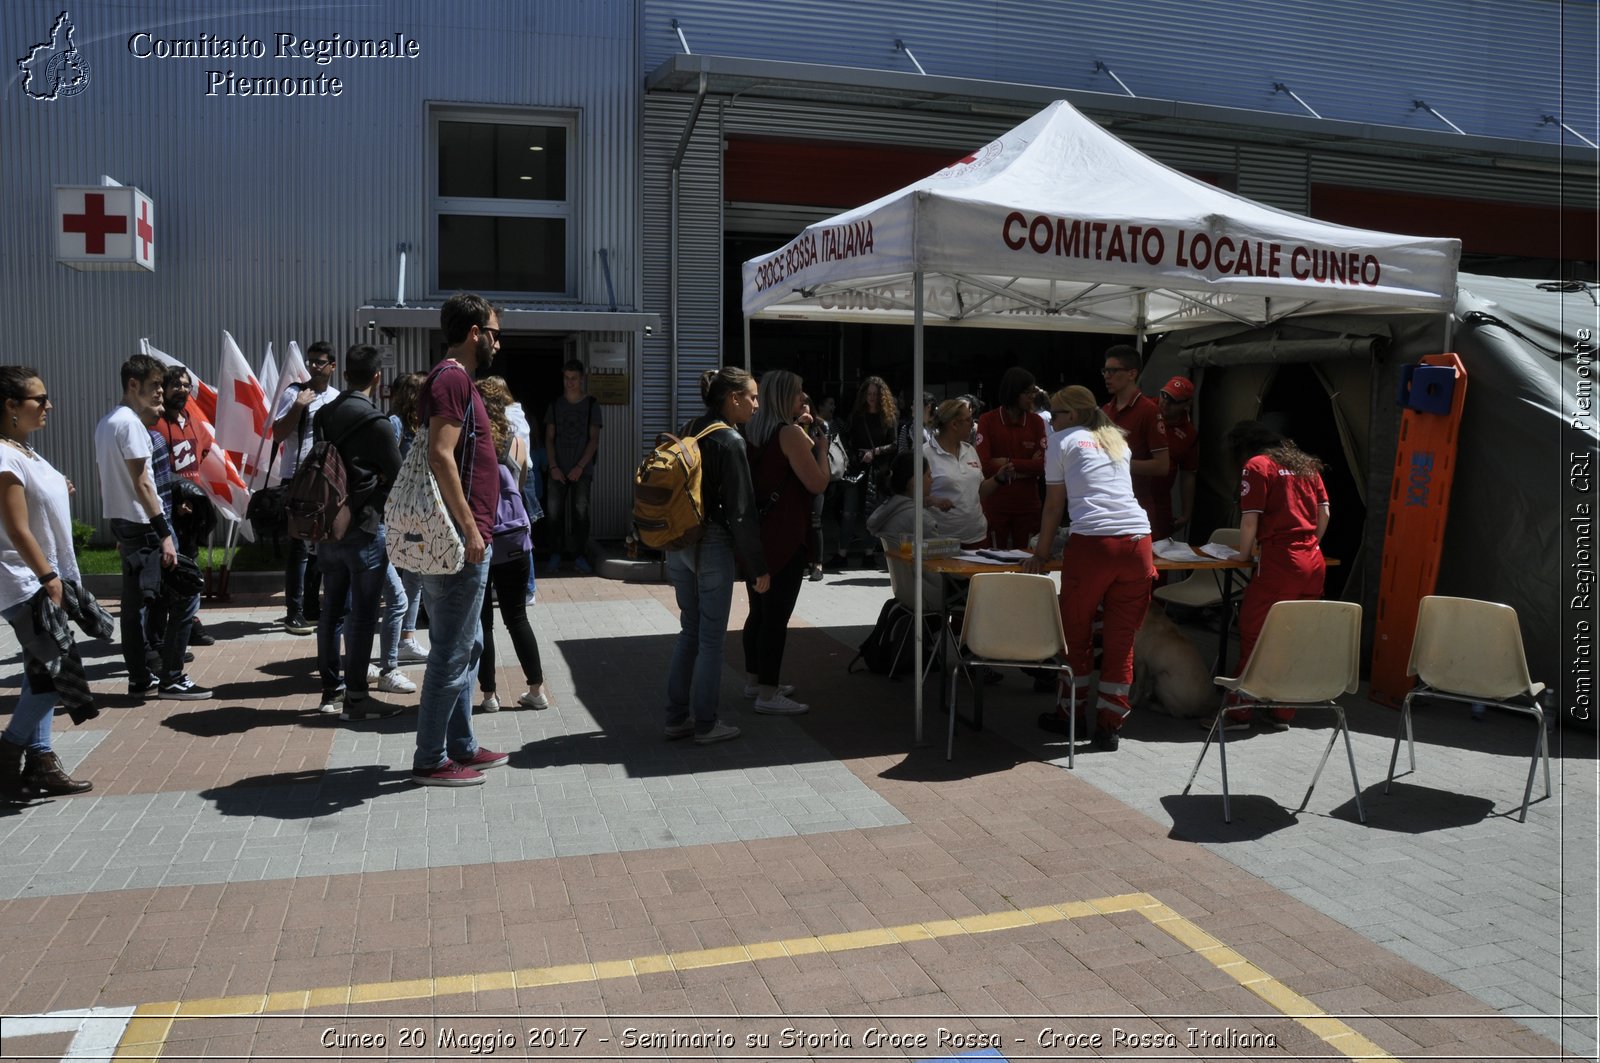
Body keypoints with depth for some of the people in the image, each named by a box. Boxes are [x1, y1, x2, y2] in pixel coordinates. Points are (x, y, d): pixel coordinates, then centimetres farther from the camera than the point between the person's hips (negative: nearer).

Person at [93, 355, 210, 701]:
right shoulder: (130, 423, -15)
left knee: (134, 603, 12)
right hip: (143, 525, -10)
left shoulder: (105, 423, 14)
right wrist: (164, 534, -21)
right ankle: (171, 679, -3)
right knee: (186, 594, -5)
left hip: (122, 523, 10)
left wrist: (116, 527, 22)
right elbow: (141, 483, -20)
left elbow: (106, 477, 18)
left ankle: (140, 679, 18)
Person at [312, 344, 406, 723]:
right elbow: (397, 475, -8)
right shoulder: (375, 422, -14)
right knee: (362, 614, -1)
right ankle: (355, 698, 4)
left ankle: (331, 690, 23)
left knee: (333, 608, 14)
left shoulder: (323, 415, 8)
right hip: (365, 528, -7)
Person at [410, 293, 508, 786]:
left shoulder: (455, 379, 19)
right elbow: (440, 455, -23)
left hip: (458, 540, 11)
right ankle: (430, 760, 5)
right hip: (461, 540, -11)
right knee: (453, 651, -3)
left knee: (466, 646, 17)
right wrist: (469, 526, -23)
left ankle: (461, 747, 26)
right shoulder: (453, 378, -13)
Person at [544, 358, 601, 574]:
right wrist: (553, 466, -4)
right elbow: (549, 438, 8)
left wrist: (580, 466, -9)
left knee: (581, 512, -4)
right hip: (558, 470, 2)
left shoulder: (591, 404, 3)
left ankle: (578, 555, 1)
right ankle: (555, 555, 3)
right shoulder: (555, 405, 9)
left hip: (582, 470, -2)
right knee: (555, 512, -2)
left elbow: (594, 439, -1)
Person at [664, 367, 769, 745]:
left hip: (678, 543, 8)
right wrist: (759, 566, -11)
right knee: (711, 637, 3)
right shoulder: (731, 441, -14)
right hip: (712, 545, -8)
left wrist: (674, 542, 19)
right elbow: (741, 511, -16)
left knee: (689, 631, 16)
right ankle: (705, 724, 11)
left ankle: (676, 717, 21)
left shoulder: (688, 431, 10)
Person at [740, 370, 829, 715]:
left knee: (759, 610, 18)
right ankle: (768, 695, 1)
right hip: (784, 538, -9)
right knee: (777, 616, -4)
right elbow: (817, 484, -16)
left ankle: (754, 680, 29)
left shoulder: (754, 430, 10)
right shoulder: (790, 433, -16)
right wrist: (821, 447, -1)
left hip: (757, 533, 9)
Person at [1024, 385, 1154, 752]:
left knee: (1074, 632, 11)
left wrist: (1041, 554, 16)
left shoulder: (1062, 440, 11)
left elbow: (1054, 505, 9)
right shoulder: (1118, 441, 26)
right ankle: (1110, 724, 14)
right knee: (1121, 638, 9)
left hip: (1091, 543, -5)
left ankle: (1069, 714, 22)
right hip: (1138, 542, 5)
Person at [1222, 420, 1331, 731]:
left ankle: (1239, 711, 2)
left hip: (1279, 563, -7)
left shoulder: (1257, 466, -3)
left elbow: (1250, 521, -9)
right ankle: (1282, 713, 18)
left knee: (1253, 634, 0)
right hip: (1314, 563, 7)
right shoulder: (1306, 464, 17)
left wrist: (1243, 554, 5)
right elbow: (1324, 513, 17)